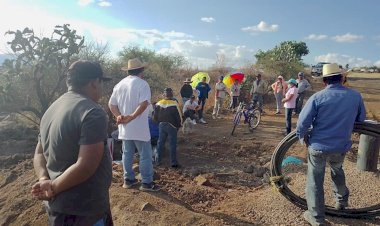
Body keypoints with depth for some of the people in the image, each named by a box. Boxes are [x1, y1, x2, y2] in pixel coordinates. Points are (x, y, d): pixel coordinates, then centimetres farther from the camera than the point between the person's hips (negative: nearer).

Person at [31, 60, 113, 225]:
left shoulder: (51, 110, 7)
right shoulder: (93, 113, -21)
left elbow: (39, 154, 10)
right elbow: (86, 166, -28)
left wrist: (44, 180, -6)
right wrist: (53, 187, -15)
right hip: (84, 210, -8)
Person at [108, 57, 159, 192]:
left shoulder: (120, 84, 9)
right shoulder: (142, 84, -11)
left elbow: (111, 104, 6)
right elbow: (144, 104, -25)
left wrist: (119, 116, -6)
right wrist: (132, 117, -23)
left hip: (125, 127, 7)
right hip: (139, 127, -6)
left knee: (127, 153, 15)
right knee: (145, 155, 3)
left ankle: (128, 180, 24)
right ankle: (146, 183, 9)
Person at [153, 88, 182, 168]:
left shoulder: (158, 104, 0)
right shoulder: (174, 104, -16)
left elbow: (155, 117, 7)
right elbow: (179, 117, -11)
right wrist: (179, 125, 5)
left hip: (161, 126, 4)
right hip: (171, 126, -4)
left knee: (160, 143, 16)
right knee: (173, 144, 4)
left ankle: (158, 161, 22)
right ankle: (173, 163, 8)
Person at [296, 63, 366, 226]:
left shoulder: (317, 97, -16)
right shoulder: (356, 96, -5)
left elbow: (302, 123, -18)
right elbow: (361, 119, 10)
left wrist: (302, 138, 1)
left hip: (318, 147, -4)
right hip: (342, 146, 4)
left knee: (315, 182, 10)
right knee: (337, 171, 33)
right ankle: (342, 200, 49)